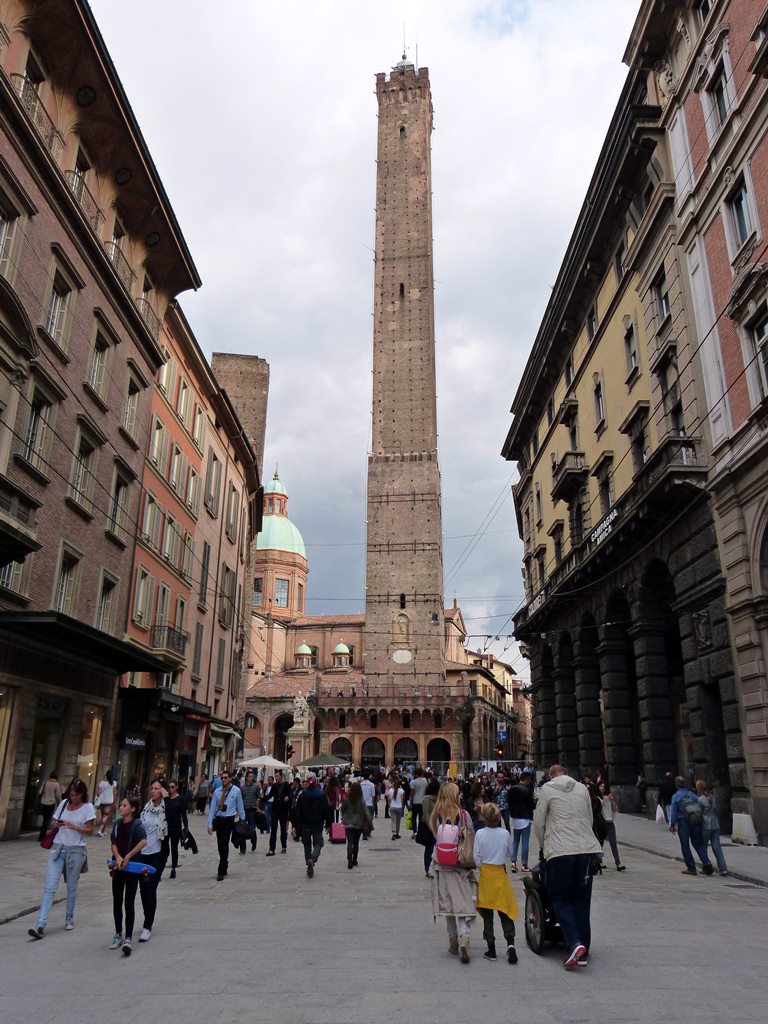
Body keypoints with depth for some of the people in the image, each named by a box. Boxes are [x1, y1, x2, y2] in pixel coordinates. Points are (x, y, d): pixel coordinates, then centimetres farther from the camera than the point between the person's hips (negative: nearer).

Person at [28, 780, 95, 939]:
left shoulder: (88, 808, -6)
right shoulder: (64, 803, 5)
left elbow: (89, 831, -8)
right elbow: (52, 824, 13)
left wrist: (75, 826, -24)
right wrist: (57, 824, -11)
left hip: (76, 851, -3)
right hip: (57, 848, 3)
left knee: (71, 887, 9)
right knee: (50, 887, -6)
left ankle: (69, 919, 26)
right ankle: (40, 926, -7)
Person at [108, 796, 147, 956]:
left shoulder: (137, 824, -14)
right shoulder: (117, 824, 5)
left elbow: (143, 841, -29)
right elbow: (114, 843, 2)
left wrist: (128, 857, -25)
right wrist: (118, 857, -17)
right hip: (118, 867, 6)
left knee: (129, 903, -3)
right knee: (117, 902, 14)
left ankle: (128, 938, 4)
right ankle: (118, 934, 29)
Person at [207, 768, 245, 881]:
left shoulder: (236, 791, -3)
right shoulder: (217, 791, 2)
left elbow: (240, 807, 2)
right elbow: (212, 808, 1)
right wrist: (210, 824, -4)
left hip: (229, 820, -3)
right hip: (218, 820, 3)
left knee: (224, 845, -8)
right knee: (220, 846, 11)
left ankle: (221, 872, -1)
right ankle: (224, 868, 31)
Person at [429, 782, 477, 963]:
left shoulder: (436, 816, -5)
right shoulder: (463, 815, -12)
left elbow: (436, 838, 3)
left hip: (442, 866, 2)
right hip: (461, 866, -2)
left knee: (448, 904, 12)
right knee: (463, 903, 1)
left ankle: (453, 943, 19)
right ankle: (463, 936, -18)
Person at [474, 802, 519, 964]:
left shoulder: (480, 834, -11)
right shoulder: (505, 833, -7)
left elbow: (476, 857, -6)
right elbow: (510, 855, 5)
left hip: (485, 874, -1)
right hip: (500, 873, 1)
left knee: (487, 913, 8)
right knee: (505, 911, 8)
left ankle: (491, 949, 11)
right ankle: (510, 943, -9)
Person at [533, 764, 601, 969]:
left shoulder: (547, 789, 3)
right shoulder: (582, 788, 13)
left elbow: (538, 821, 4)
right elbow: (590, 819, 19)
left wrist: (543, 845, 19)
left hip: (560, 851, -4)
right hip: (586, 848, 4)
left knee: (560, 899, 8)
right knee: (582, 901, 12)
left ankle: (574, 943, -11)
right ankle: (583, 953, 14)